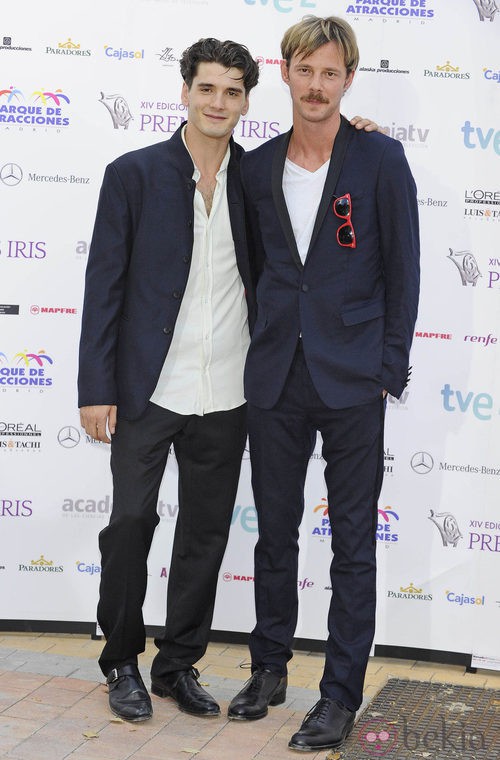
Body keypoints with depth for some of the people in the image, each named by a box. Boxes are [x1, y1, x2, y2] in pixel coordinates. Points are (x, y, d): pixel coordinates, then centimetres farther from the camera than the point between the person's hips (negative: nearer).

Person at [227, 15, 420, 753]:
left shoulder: (381, 160, -3)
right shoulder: (257, 167, 7)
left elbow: (402, 272, -3)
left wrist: (390, 373, -6)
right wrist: (261, 352, 8)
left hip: (352, 382, -4)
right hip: (276, 380, 4)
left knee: (353, 546, 3)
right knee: (275, 532, 14)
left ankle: (341, 695, 14)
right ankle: (270, 669, 30)